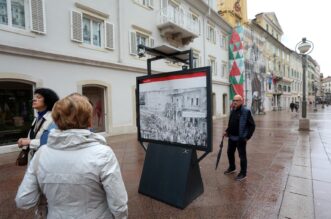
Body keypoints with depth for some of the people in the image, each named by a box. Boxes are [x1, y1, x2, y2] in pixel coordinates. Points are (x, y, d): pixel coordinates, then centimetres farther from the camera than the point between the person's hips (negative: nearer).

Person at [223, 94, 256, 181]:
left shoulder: (246, 112, -13)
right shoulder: (232, 111, 9)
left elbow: (252, 125, -12)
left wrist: (247, 137, -15)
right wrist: (227, 131, 6)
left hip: (241, 138, -7)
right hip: (231, 137, 7)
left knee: (242, 156, 4)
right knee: (230, 153, 19)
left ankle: (243, 173, 21)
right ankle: (232, 168, 40)